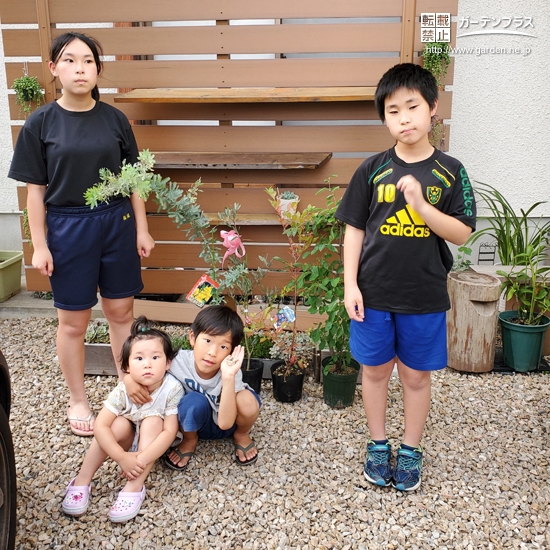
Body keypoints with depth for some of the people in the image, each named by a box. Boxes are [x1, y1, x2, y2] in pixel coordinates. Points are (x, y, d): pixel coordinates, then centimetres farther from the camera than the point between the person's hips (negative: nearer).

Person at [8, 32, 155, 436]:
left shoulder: (114, 119, 1)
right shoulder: (41, 123, -4)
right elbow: (36, 190, -2)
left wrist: (142, 230, 3)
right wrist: (39, 246, -5)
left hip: (117, 224, 2)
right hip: (68, 229, -1)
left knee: (121, 312, 11)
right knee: (74, 322, 9)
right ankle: (78, 400, 27)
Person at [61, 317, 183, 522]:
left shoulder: (172, 389, -29)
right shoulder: (123, 390, -24)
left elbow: (170, 431, -31)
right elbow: (100, 426, -27)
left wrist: (141, 460, -40)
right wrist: (122, 457, -38)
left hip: (155, 441, -1)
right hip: (128, 441, 1)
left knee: (152, 421, -30)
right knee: (120, 424, -29)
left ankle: (135, 487, -29)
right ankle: (82, 480, -17)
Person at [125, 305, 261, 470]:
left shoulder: (231, 372, -31)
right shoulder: (179, 361, -27)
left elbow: (225, 423, -40)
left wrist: (228, 377, -50)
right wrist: (130, 379, -34)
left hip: (229, 421, 0)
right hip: (198, 422, 1)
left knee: (247, 400, -35)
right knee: (194, 401, -35)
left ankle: (242, 435, 2)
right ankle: (190, 440, 0)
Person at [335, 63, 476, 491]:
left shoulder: (450, 172, -4)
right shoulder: (373, 170, -3)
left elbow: (462, 234, -7)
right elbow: (354, 230, 0)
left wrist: (421, 204, -22)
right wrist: (350, 284, -6)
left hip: (425, 297, 0)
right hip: (374, 293, 1)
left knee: (416, 375, 13)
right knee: (376, 371, 14)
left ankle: (411, 449, 33)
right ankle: (378, 444, 34)